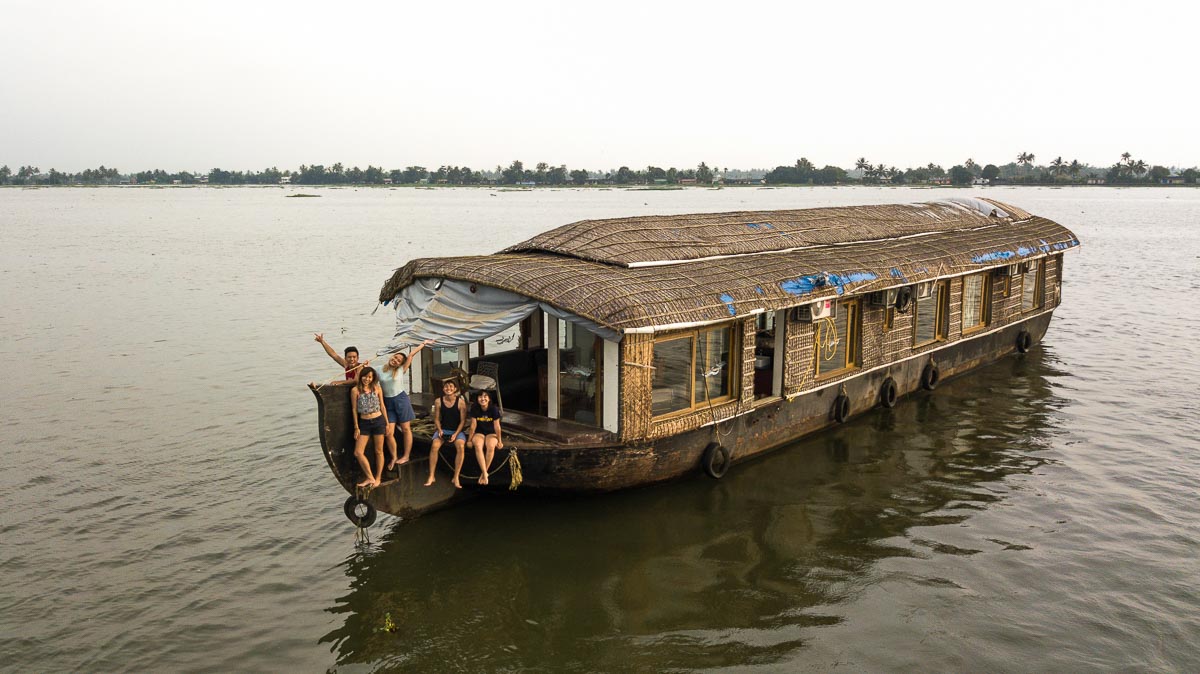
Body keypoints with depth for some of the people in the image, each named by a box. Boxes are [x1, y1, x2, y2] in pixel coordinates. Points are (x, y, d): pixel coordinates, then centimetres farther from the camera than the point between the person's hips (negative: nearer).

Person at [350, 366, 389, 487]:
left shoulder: (377, 389, 2)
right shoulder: (355, 390, -3)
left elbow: (382, 407, 8)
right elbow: (354, 409, 0)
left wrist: (387, 423, 9)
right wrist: (356, 427, -1)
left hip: (378, 421, 0)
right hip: (364, 423, 0)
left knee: (379, 451, 6)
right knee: (358, 452, -7)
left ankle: (378, 478, 18)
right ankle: (370, 478, 4)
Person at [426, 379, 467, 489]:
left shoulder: (460, 402, -8)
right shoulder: (439, 401, -2)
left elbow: (463, 421, -6)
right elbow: (436, 419, 6)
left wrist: (456, 434, -17)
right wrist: (439, 430, -11)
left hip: (457, 430, -2)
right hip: (443, 429, 2)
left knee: (461, 447, -31)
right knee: (434, 446, -28)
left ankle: (456, 478, -22)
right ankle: (431, 476, -16)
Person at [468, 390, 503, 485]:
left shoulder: (494, 409, -15)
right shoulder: (475, 409, -11)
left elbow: (497, 426, -12)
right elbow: (473, 425, -8)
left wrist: (499, 441, -8)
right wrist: (470, 440, -6)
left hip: (491, 433, -1)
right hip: (479, 433, 1)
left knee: (490, 447, -33)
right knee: (478, 446, -33)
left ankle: (483, 474, -19)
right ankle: (485, 474, -33)